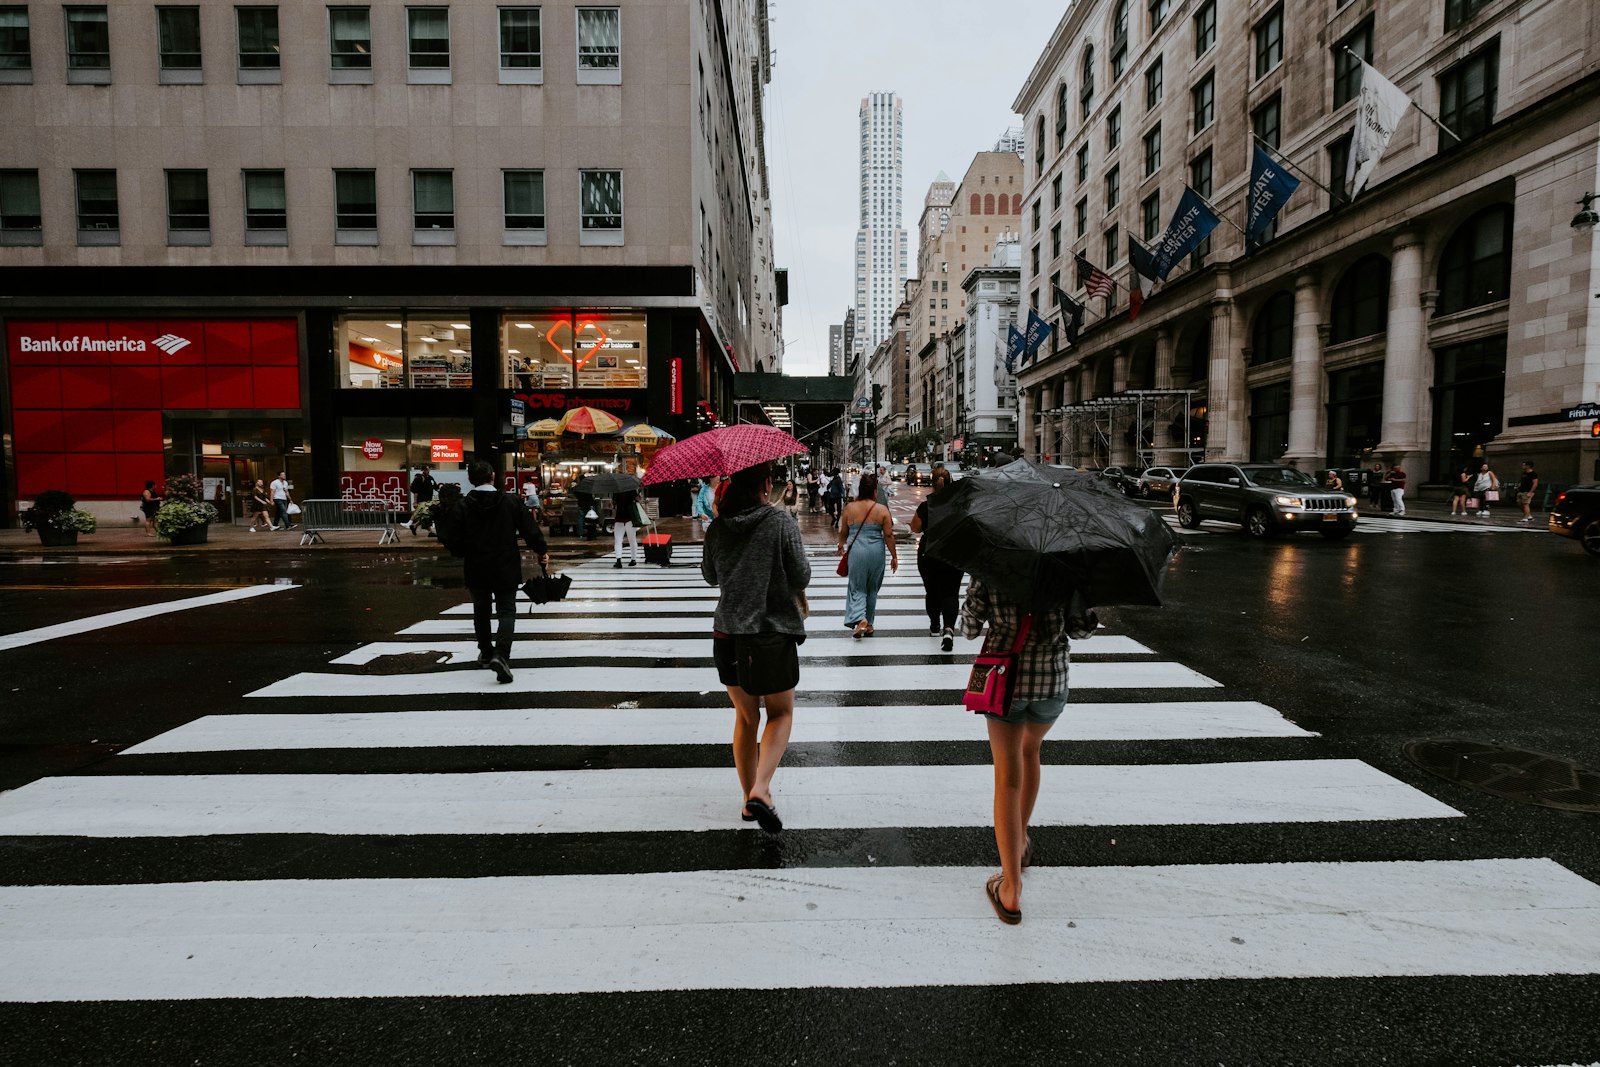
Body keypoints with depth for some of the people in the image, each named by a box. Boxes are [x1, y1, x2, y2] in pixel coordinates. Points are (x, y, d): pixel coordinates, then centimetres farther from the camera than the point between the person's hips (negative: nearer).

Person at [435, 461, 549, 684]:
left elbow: (453, 541, -8)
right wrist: (543, 551, 9)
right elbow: (530, 531, -6)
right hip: (506, 569, -1)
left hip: (476, 570, 1)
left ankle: (486, 653, 33)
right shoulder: (512, 501, -8)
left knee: (481, 611, 20)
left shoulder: (461, 507, -8)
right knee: (506, 611, 3)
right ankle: (501, 654, -18)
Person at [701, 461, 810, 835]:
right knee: (781, 713, 15)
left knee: (745, 716, 19)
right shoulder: (782, 523, -12)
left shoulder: (718, 527, -1)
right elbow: (802, 579, -9)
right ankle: (760, 789, -4)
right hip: (774, 634, -3)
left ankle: (749, 800, 27)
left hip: (728, 636, 4)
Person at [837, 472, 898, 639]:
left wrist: (841, 546, 28)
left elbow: (843, 532, 8)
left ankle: (860, 619, -15)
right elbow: (889, 535, -3)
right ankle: (868, 624, 25)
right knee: (872, 588, 16)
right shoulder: (882, 510, -4)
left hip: (856, 551, -1)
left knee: (857, 587, 8)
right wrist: (894, 556, 7)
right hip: (876, 552, 1)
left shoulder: (849, 508, -2)